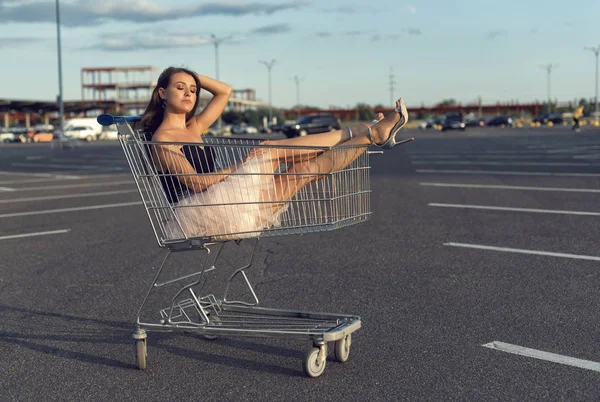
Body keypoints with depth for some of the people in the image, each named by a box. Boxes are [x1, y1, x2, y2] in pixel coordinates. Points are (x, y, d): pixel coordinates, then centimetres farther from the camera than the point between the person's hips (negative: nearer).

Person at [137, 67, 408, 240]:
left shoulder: (193, 129, 20)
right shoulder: (161, 139, -6)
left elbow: (225, 91, 27)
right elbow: (196, 182, -16)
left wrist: (191, 75, 20)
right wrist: (242, 168, -11)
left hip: (234, 210, 9)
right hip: (202, 213, -9)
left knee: (309, 167, -2)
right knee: (269, 150, -15)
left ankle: (375, 134, 2)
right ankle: (365, 132, -9)